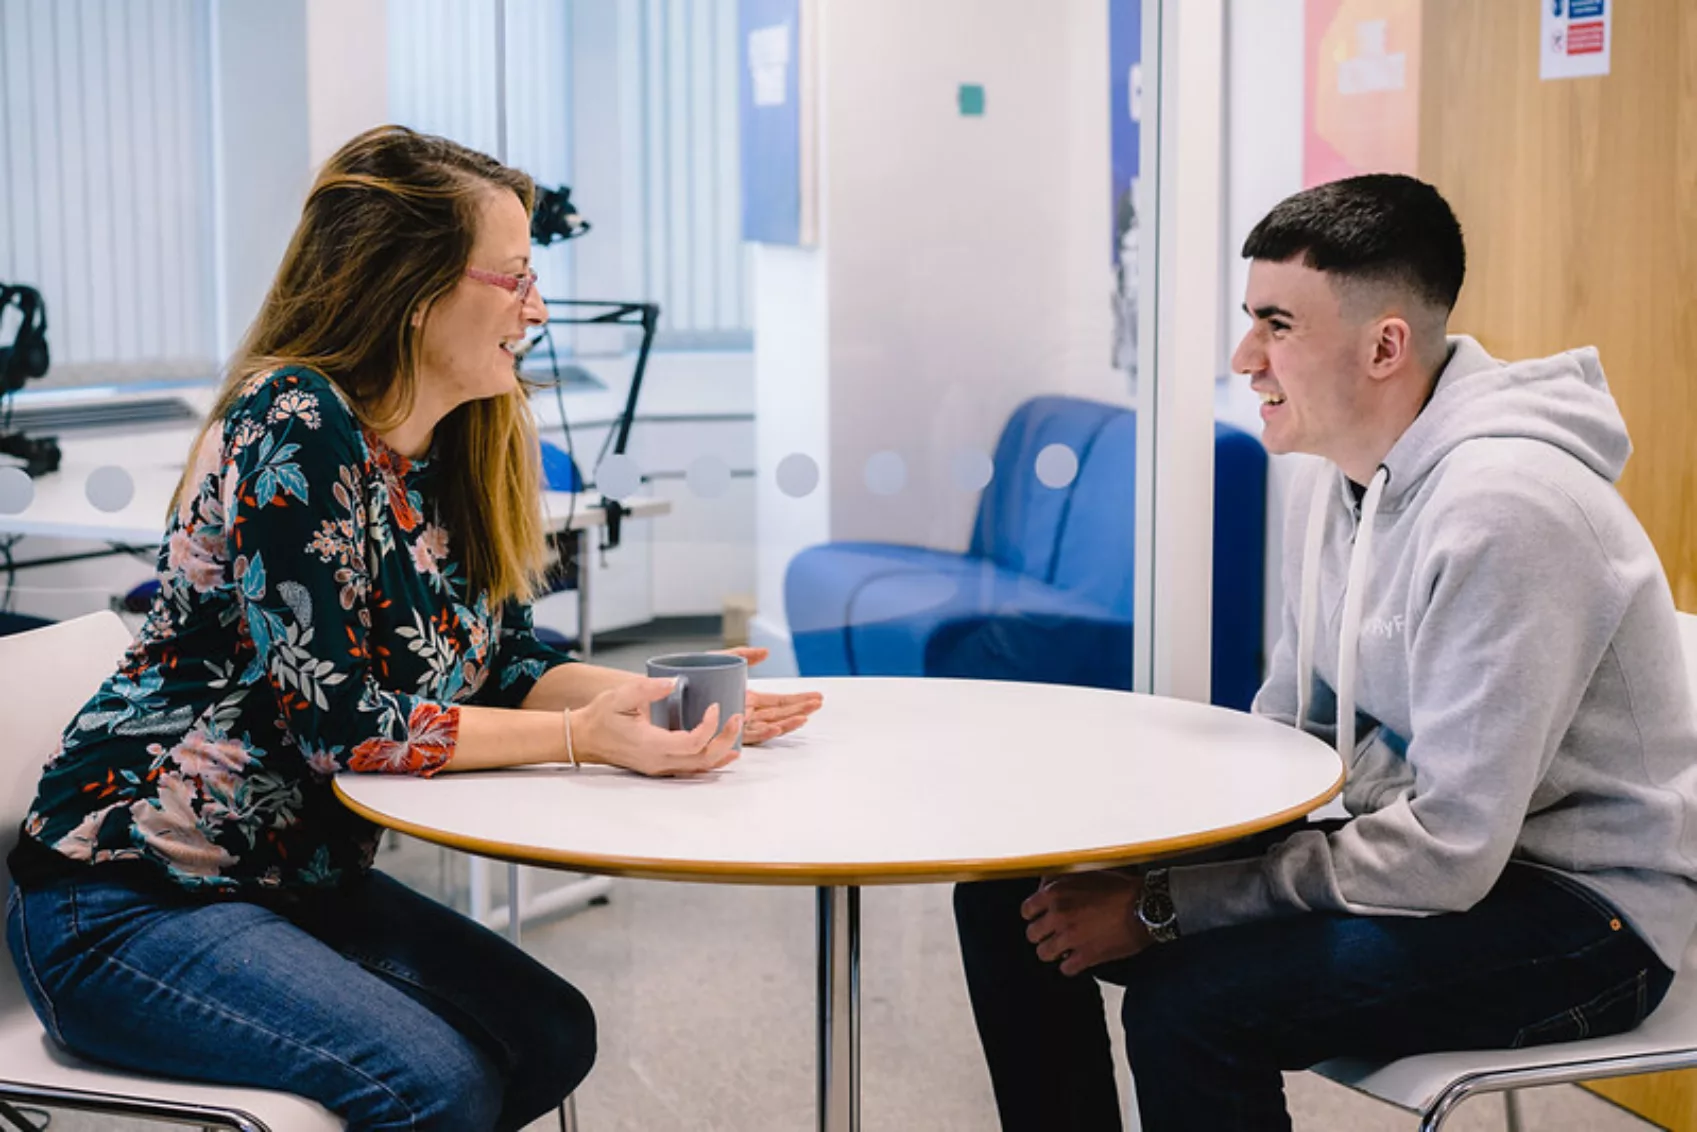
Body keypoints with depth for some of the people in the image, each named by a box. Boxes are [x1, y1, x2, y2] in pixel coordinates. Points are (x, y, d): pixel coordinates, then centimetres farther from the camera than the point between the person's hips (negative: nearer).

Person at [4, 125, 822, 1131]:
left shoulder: (465, 445, 5)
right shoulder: (293, 424, -21)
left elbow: (508, 665, 7)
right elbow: (337, 721, -24)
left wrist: (662, 698, -11)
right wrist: (583, 736, -24)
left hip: (305, 880, 9)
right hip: (132, 899, -9)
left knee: (552, 1036, -2)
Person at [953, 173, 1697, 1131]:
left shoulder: (1507, 511, -26)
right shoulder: (1341, 471, 3)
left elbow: (1447, 853, -27)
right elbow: (1286, 730, 12)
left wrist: (1159, 908, -22)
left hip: (1579, 910, -8)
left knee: (1192, 1001, -33)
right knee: (1009, 898, -1)